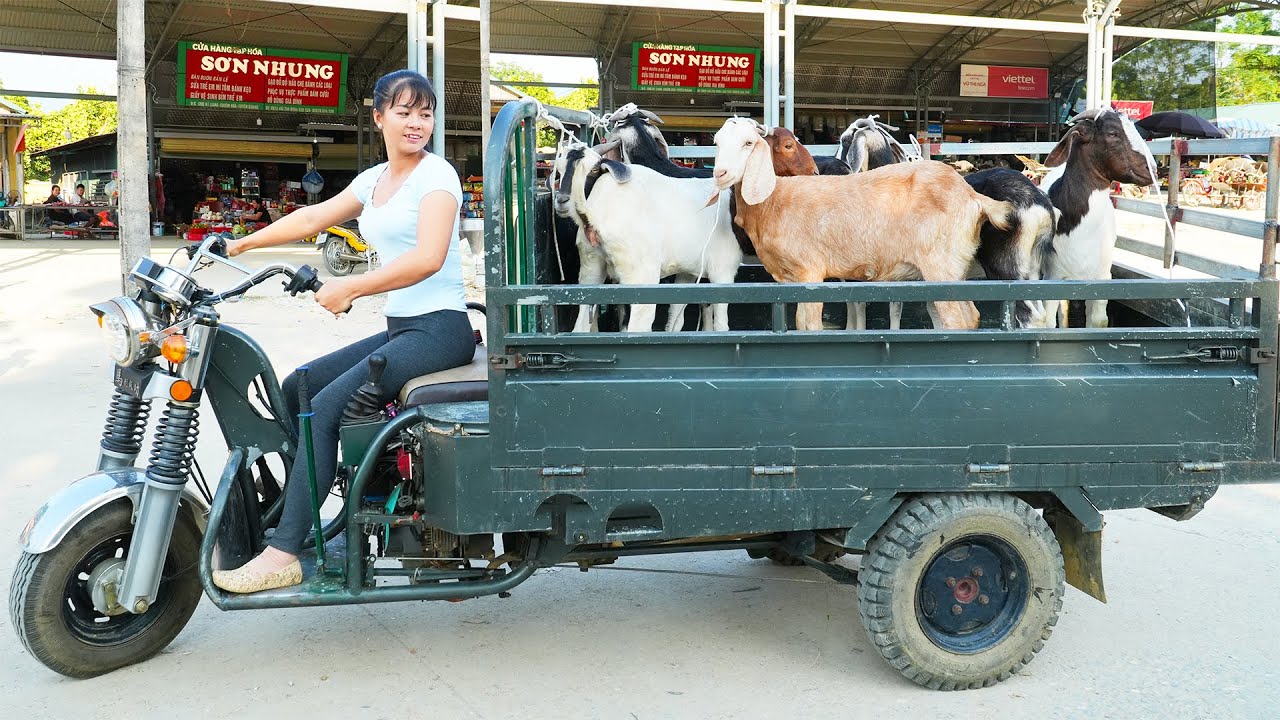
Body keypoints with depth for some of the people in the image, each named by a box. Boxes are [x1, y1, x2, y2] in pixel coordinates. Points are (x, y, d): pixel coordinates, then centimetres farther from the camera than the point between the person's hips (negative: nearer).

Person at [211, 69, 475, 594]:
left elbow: (428, 258, -23)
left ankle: (283, 554, -18)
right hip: (396, 329, 9)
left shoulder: (436, 174, -9)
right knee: (296, 388, 4)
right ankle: (287, 508, 11)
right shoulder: (374, 179, 17)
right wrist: (242, 244, 29)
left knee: (325, 408, -19)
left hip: (439, 329, -9)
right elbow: (314, 217, 28)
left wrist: (348, 288, -23)